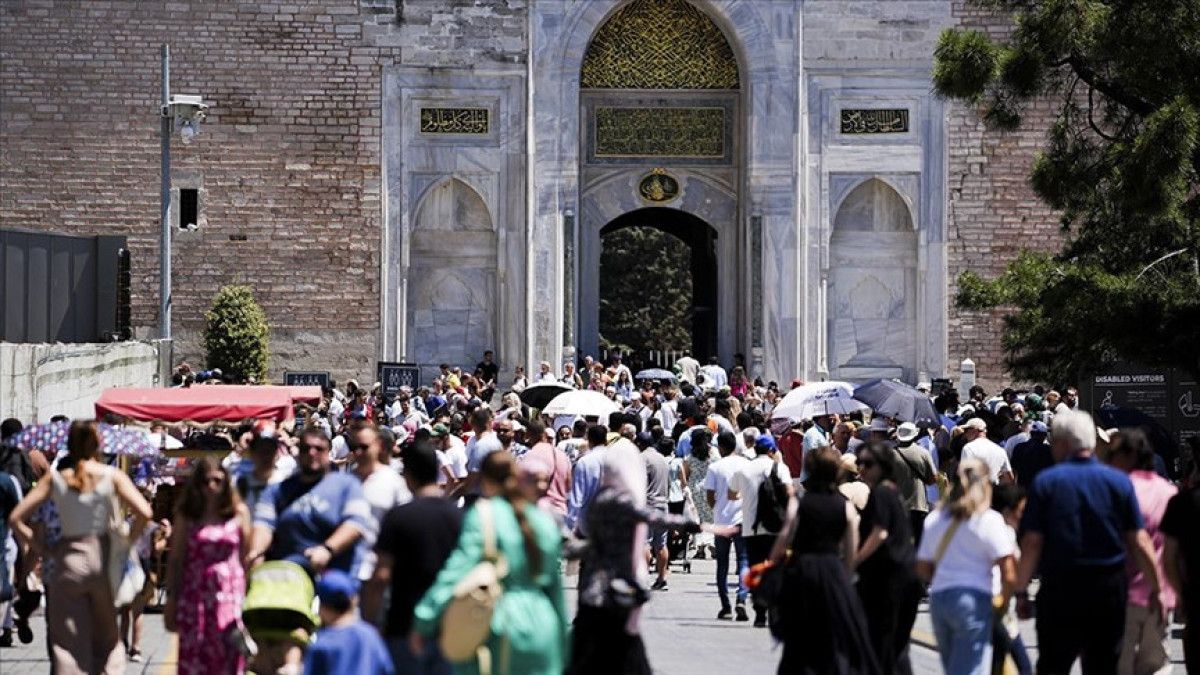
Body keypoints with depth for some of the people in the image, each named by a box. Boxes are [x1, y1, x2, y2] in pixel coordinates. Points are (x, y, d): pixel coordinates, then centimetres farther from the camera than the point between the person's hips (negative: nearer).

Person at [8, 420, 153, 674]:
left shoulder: (55, 479, 3)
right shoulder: (112, 476, -2)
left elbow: (15, 518, -1)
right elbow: (144, 512, -14)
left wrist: (37, 547, 6)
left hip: (67, 560, 1)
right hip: (102, 557, -1)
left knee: (67, 643, 4)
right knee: (107, 640, 13)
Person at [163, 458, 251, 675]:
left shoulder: (239, 513, 6)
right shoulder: (186, 517, 5)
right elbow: (175, 561, 5)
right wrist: (171, 600, 2)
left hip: (230, 594, 0)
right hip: (195, 595, 0)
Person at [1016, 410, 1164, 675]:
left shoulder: (1046, 482, -5)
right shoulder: (1120, 481, 0)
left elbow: (1032, 543, -10)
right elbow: (1139, 542, -2)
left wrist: (1020, 589, -3)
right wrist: (1156, 588, 6)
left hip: (1059, 587, -2)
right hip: (1110, 588, 2)